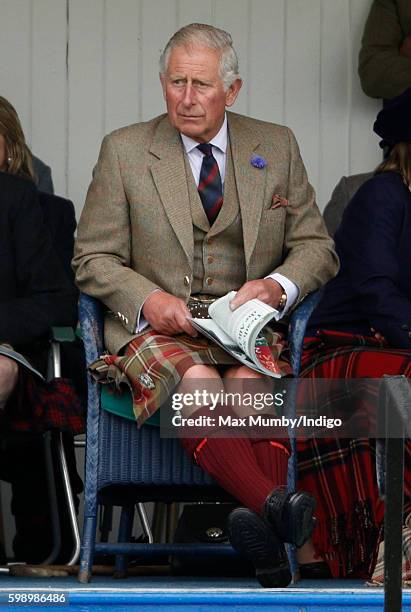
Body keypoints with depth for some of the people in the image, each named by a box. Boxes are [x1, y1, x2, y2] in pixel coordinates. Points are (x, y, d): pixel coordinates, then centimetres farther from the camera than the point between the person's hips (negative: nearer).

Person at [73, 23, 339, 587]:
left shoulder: (276, 147, 13)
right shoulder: (124, 150, 8)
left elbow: (317, 248, 15)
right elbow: (93, 259, 7)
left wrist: (278, 286, -9)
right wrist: (147, 298, -13)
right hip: (156, 328, -1)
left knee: (248, 385, -35)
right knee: (197, 384, -37)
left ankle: (269, 546, -49)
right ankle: (278, 508, -54)